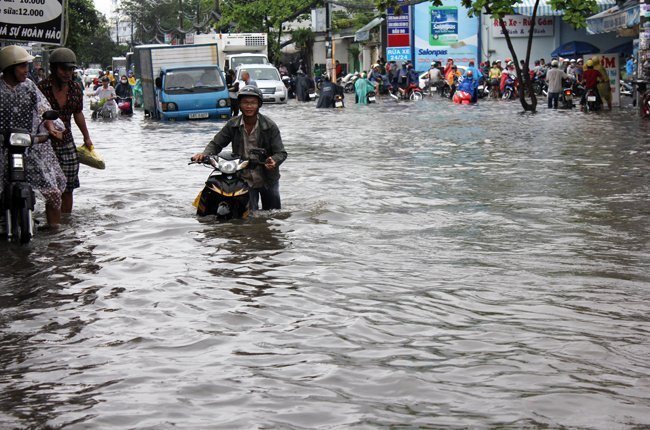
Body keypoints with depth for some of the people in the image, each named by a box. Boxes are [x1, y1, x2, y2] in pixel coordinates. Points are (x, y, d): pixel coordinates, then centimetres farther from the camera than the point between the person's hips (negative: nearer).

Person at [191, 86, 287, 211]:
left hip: (268, 180, 0)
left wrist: (274, 161, -34)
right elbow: (216, 143, 3)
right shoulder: (232, 125, -4)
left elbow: (281, 153, -12)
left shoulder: (269, 126, -10)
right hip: (245, 180, 0)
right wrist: (205, 154, -17)